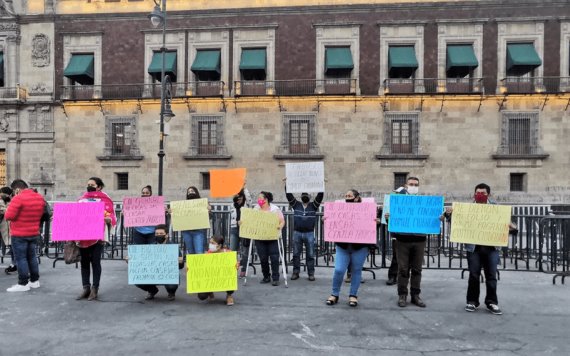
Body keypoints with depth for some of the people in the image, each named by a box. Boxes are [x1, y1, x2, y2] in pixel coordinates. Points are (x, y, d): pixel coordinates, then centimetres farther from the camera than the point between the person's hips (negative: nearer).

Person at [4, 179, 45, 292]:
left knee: (21, 258, 0)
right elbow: (41, 215, 11)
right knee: (32, 256, 15)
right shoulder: (40, 198, 5)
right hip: (34, 233, 7)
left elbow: (9, 216, -18)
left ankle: (23, 284, 4)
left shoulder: (18, 198, -17)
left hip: (19, 234, -7)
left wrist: (8, 209, 1)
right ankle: (35, 281, 22)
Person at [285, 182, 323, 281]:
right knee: (296, 254, 7)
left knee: (310, 255, 4)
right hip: (297, 233, 1)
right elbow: (288, 195, 1)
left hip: (309, 233, -1)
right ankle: (295, 272, 17)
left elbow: (320, 196, -6)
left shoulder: (313, 205, 6)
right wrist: (286, 184, -7)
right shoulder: (296, 204, 8)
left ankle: (311, 273, 13)